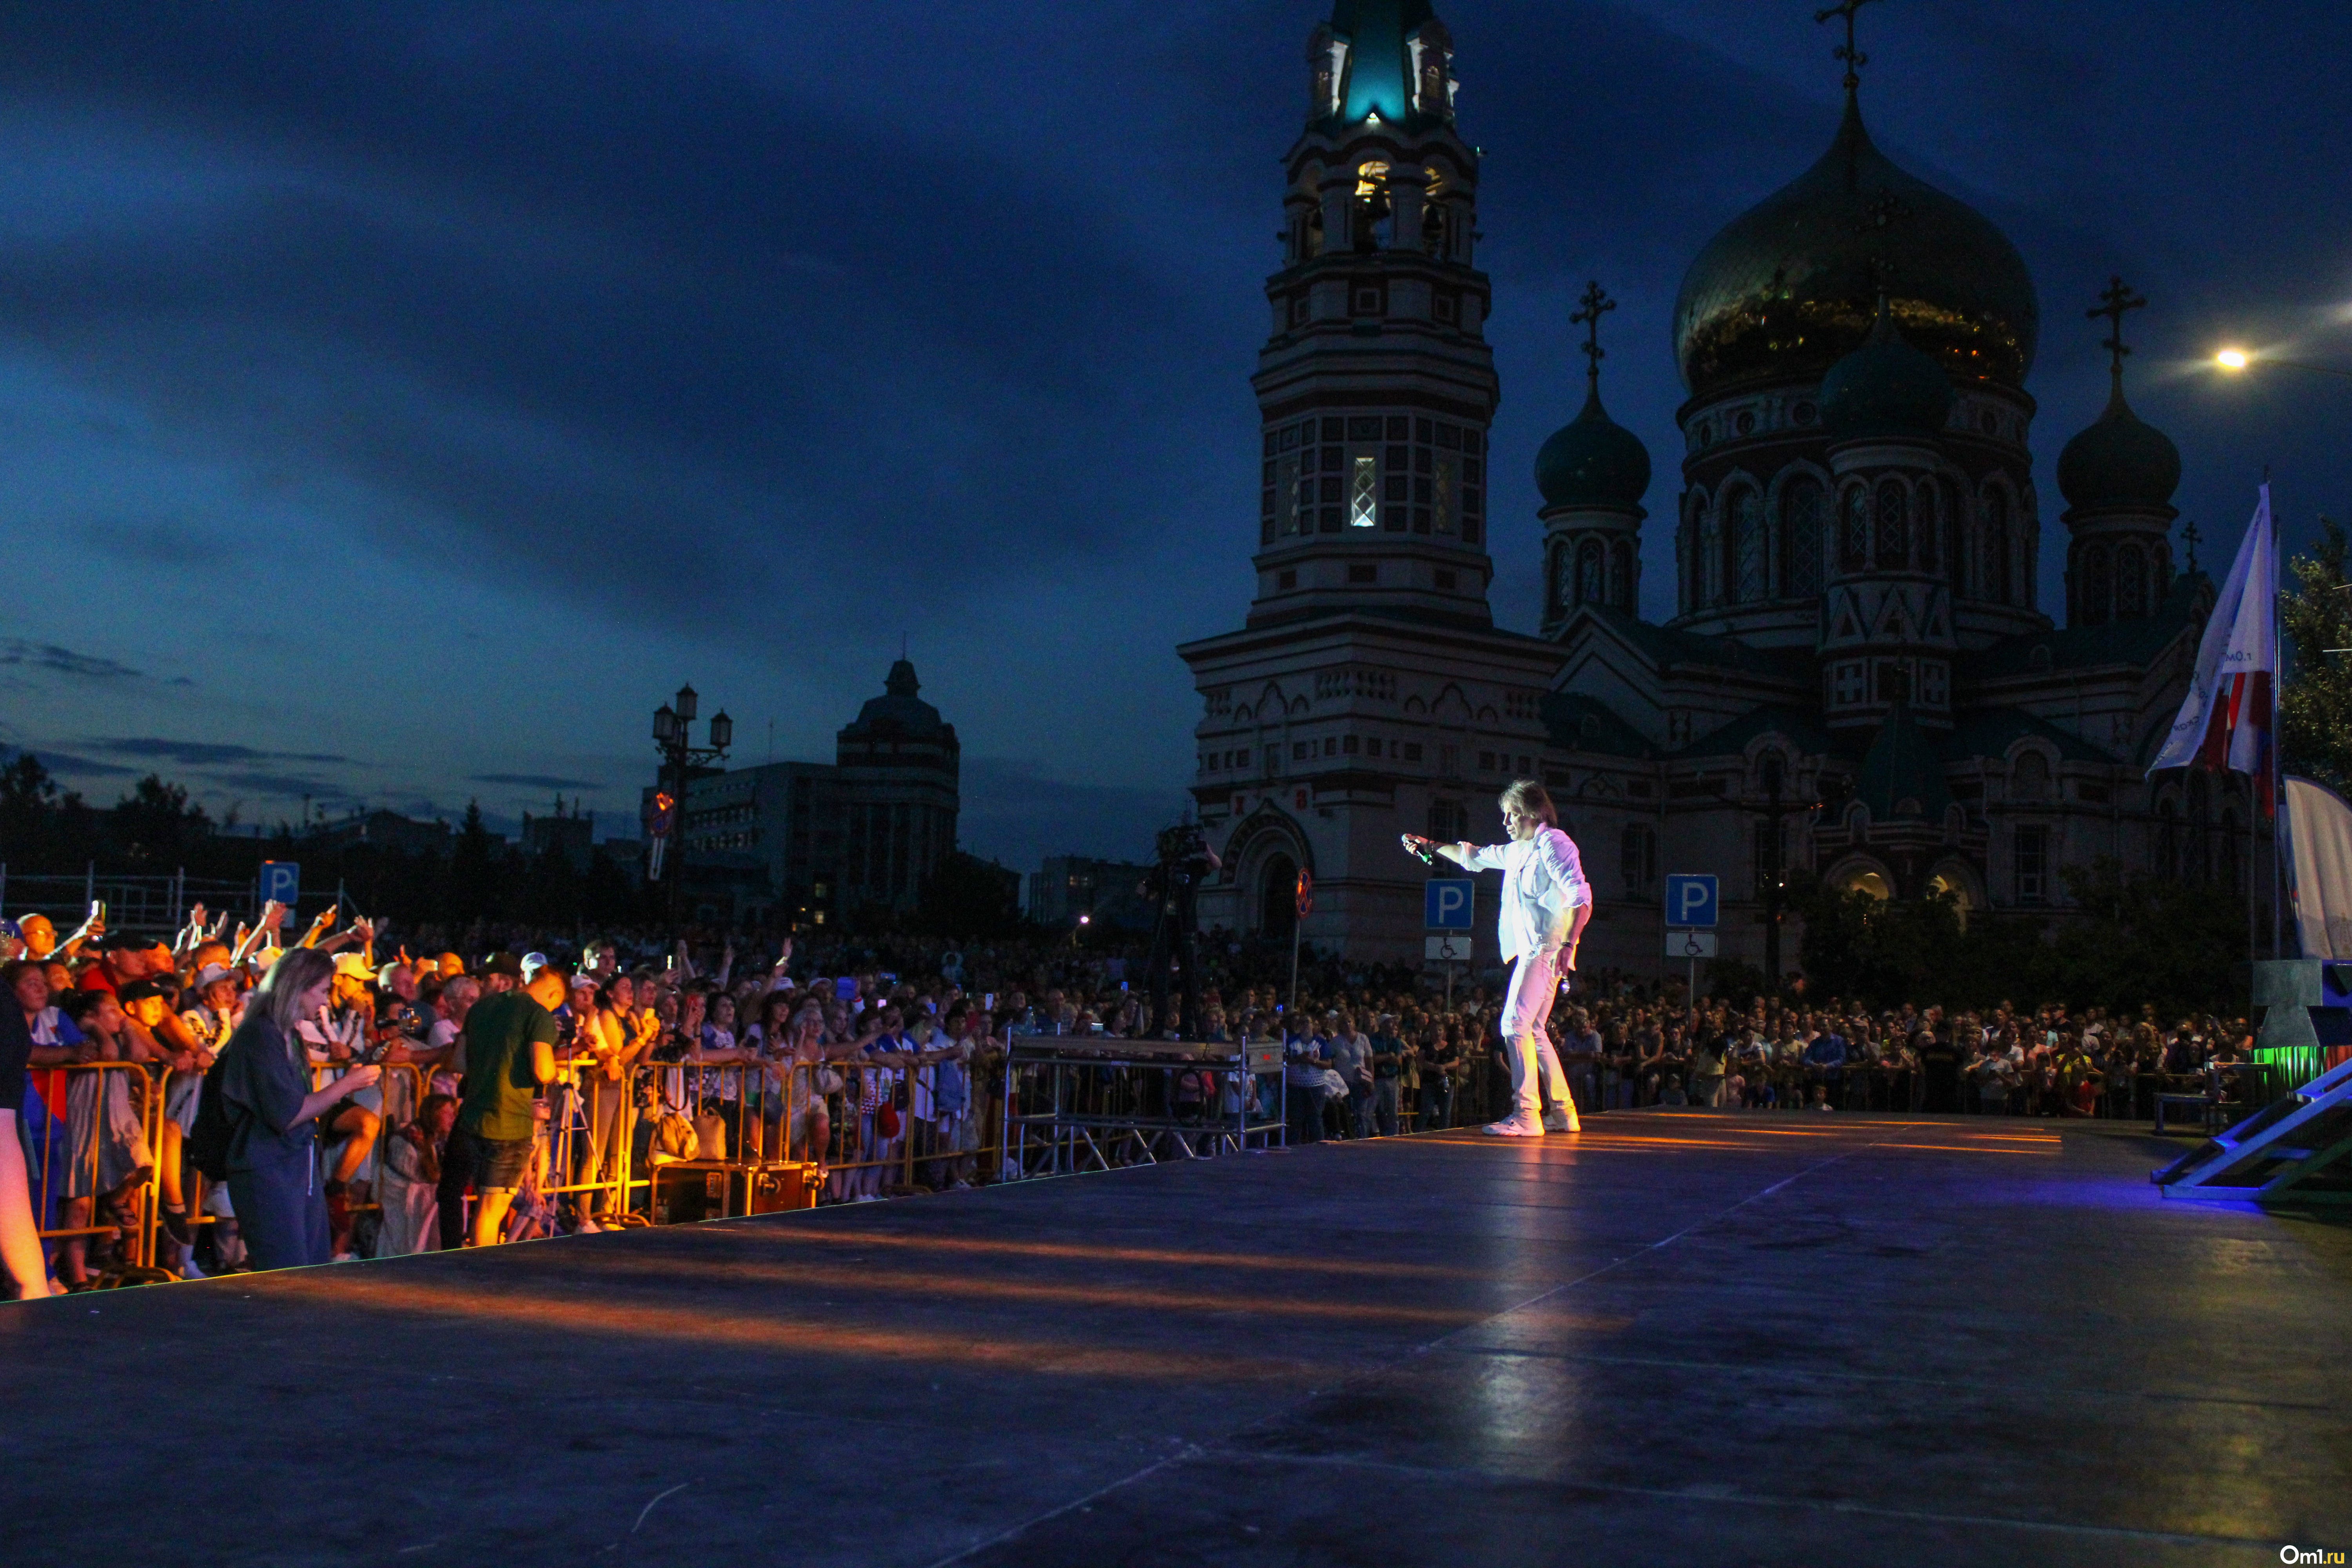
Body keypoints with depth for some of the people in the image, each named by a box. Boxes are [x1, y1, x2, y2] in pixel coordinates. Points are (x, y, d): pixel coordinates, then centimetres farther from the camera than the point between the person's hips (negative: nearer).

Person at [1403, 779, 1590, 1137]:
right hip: (1531, 949, 10)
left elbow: (1581, 895, -17)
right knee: (1533, 1031, 11)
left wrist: (1569, 943, -26)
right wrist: (1430, 846, 37)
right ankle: (1563, 1114, 16)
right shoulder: (1516, 851, 19)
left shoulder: (1552, 843, -9)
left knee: (1515, 1024, -16)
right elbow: (1473, 857, 36)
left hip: (1546, 947, -10)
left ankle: (1525, 1115, -20)